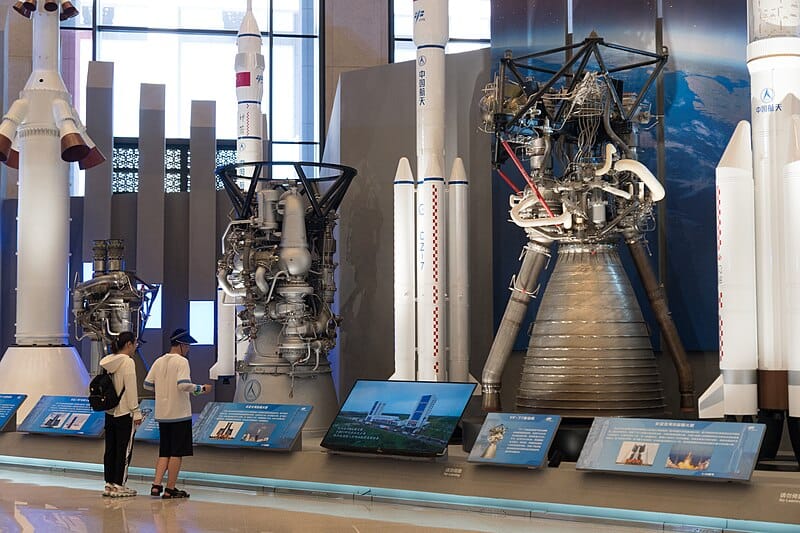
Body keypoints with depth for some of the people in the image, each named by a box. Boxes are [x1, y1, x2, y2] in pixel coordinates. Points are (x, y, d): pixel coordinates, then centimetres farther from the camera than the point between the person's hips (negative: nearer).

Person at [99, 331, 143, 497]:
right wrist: (136, 412, -11)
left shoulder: (108, 361, 8)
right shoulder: (127, 362, -14)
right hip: (124, 414, -8)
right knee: (124, 450, 0)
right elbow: (130, 389, -16)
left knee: (110, 449, 11)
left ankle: (109, 484, 16)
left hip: (110, 413, 8)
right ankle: (118, 486, 2)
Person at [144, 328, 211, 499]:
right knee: (177, 453, 2)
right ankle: (170, 489, 4)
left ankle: (156, 485, 3)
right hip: (180, 414, -6)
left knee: (164, 452, 14)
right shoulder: (181, 361, -11)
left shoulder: (158, 361, 8)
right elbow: (184, 385, -24)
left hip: (162, 414, 7)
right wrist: (202, 389, -9)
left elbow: (147, 384, 10)